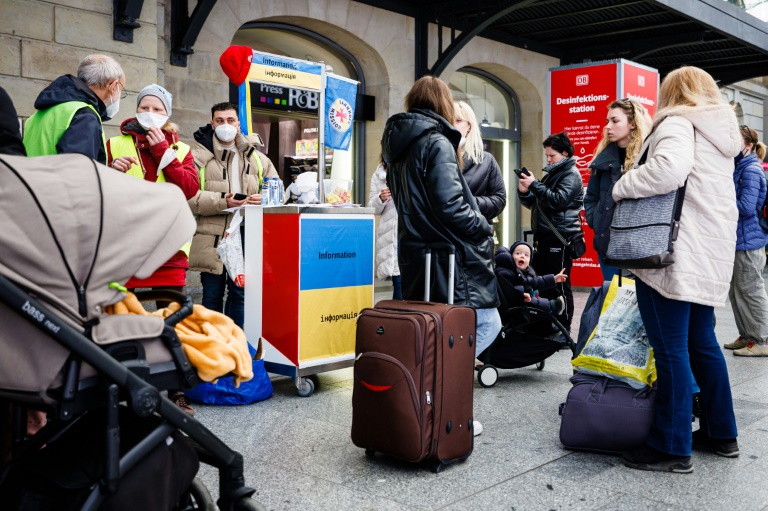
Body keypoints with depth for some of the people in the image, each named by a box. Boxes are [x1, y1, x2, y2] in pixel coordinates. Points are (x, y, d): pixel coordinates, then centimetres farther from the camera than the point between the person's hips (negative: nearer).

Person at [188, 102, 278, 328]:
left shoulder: (256, 157, 14)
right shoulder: (199, 155, -1)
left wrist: (264, 199, -8)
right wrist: (222, 202, -23)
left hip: (246, 233, 4)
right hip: (212, 235, -3)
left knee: (240, 292, 11)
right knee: (212, 294, 6)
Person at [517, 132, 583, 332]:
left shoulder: (571, 175, -5)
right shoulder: (551, 173, 21)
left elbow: (558, 200, -20)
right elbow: (534, 203, 23)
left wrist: (534, 185, -18)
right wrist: (524, 192, 3)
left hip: (560, 238, -9)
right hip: (544, 237, 9)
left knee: (559, 286, -7)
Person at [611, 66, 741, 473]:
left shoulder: (678, 124, -7)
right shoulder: (721, 134, 21)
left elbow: (669, 168, -28)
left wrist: (623, 187, -14)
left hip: (675, 255, -9)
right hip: (710, 255, 9)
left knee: (670, 349, -5)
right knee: (701, 342, 17)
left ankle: (671, 448, 1)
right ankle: (720, 434, 27)